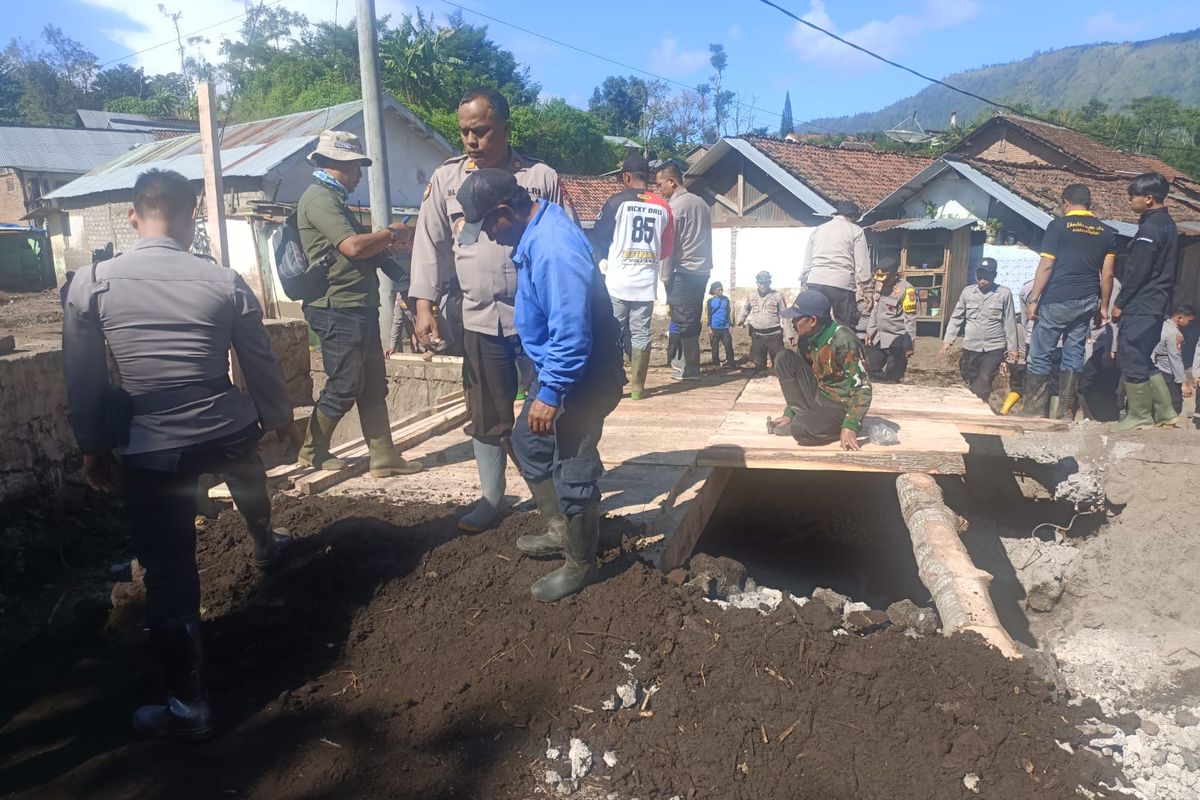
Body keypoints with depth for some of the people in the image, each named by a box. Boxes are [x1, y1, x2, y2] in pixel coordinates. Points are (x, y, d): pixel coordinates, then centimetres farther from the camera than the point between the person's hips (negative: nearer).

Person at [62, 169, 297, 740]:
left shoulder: (91, 284, -6)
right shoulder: (225, 282, -5)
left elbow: (82, 380, 0)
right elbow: (261, 363, 5)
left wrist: (92, 447, 13)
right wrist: (280, 416, 21)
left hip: (152, 450, -2)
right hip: (230, 432, 2)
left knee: (169, 572, 6)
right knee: (245, 473, 37)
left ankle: (188, 705, 15)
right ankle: (265, 546, 67)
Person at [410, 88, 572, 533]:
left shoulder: (541, 178, 1)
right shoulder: (446, 179, 5)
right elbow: (431, 244, 4)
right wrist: (424, 307, -4)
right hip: (480, 318, 1)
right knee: (488, 415, 11)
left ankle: (549, 494, 25)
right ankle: (491, 497, 26)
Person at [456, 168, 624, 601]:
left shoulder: (553, 251, -28)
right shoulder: (537, 229, 6)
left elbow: (570, 333, -30)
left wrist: (550, 393, -25)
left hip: (580, 377, -11)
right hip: (554, 367, 11)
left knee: (572, 470, 2)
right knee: (528, 445, 22)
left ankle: (580, 563, 21)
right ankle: (565, 530, 37)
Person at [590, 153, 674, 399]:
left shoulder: (617, 201, -4)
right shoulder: (663, 206, 7)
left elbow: (598, 238, 0)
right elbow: (668, 247, 12)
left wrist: (602, 263, 15)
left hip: (617, 281, -3)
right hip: (647, 282, 3)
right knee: (641, 334, 7)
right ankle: (637, 386, 8)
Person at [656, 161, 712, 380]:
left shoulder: (674, 206, -11)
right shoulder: (701, 202, 13)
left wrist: (666, 276, -6)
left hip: (684, 271, -8)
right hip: (702, 270, 8)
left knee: (684, 320, -3)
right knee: (693, 318, 15)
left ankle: (691, 369, 0)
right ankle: (688, 360, 24)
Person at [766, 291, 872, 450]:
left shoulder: (843, 340, -24)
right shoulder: (806, 338, -1)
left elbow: (862, 387, -24)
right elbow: (801, 377, 13)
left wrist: (850, 426, -30)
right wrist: (789, 414, 10)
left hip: (840, 407, -8)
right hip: (818, 396, 8)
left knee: (801, 429, -34)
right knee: (784, 359, -5)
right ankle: (807, 416, -4)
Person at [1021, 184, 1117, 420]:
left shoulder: (1058, 226, -5)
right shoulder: (1107, 232, 9)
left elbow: (1046, 266, -9)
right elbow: (1107, 274, 7)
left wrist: (1033, 299, -6)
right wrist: (1104, 306, 14)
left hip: (1057, 301, -5)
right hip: (1087, 302, 5)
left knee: (1040, 354, 2)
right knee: (1074, 353, 9)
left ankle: (1035, 409, 3)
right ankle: (1067, 411, 11)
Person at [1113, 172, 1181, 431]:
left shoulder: (1150, 227, -16)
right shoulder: (1167, 224, 14)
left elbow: (1137, 272, -18)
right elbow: (1163, 269, 18)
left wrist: (1120, 303, -10)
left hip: (1140, 306, -10)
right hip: (1155, 304, 10)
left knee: (1132, 359, -1)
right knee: (1142, 359, 16)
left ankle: (1140, 415, 7)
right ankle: (1165, 412, 20)